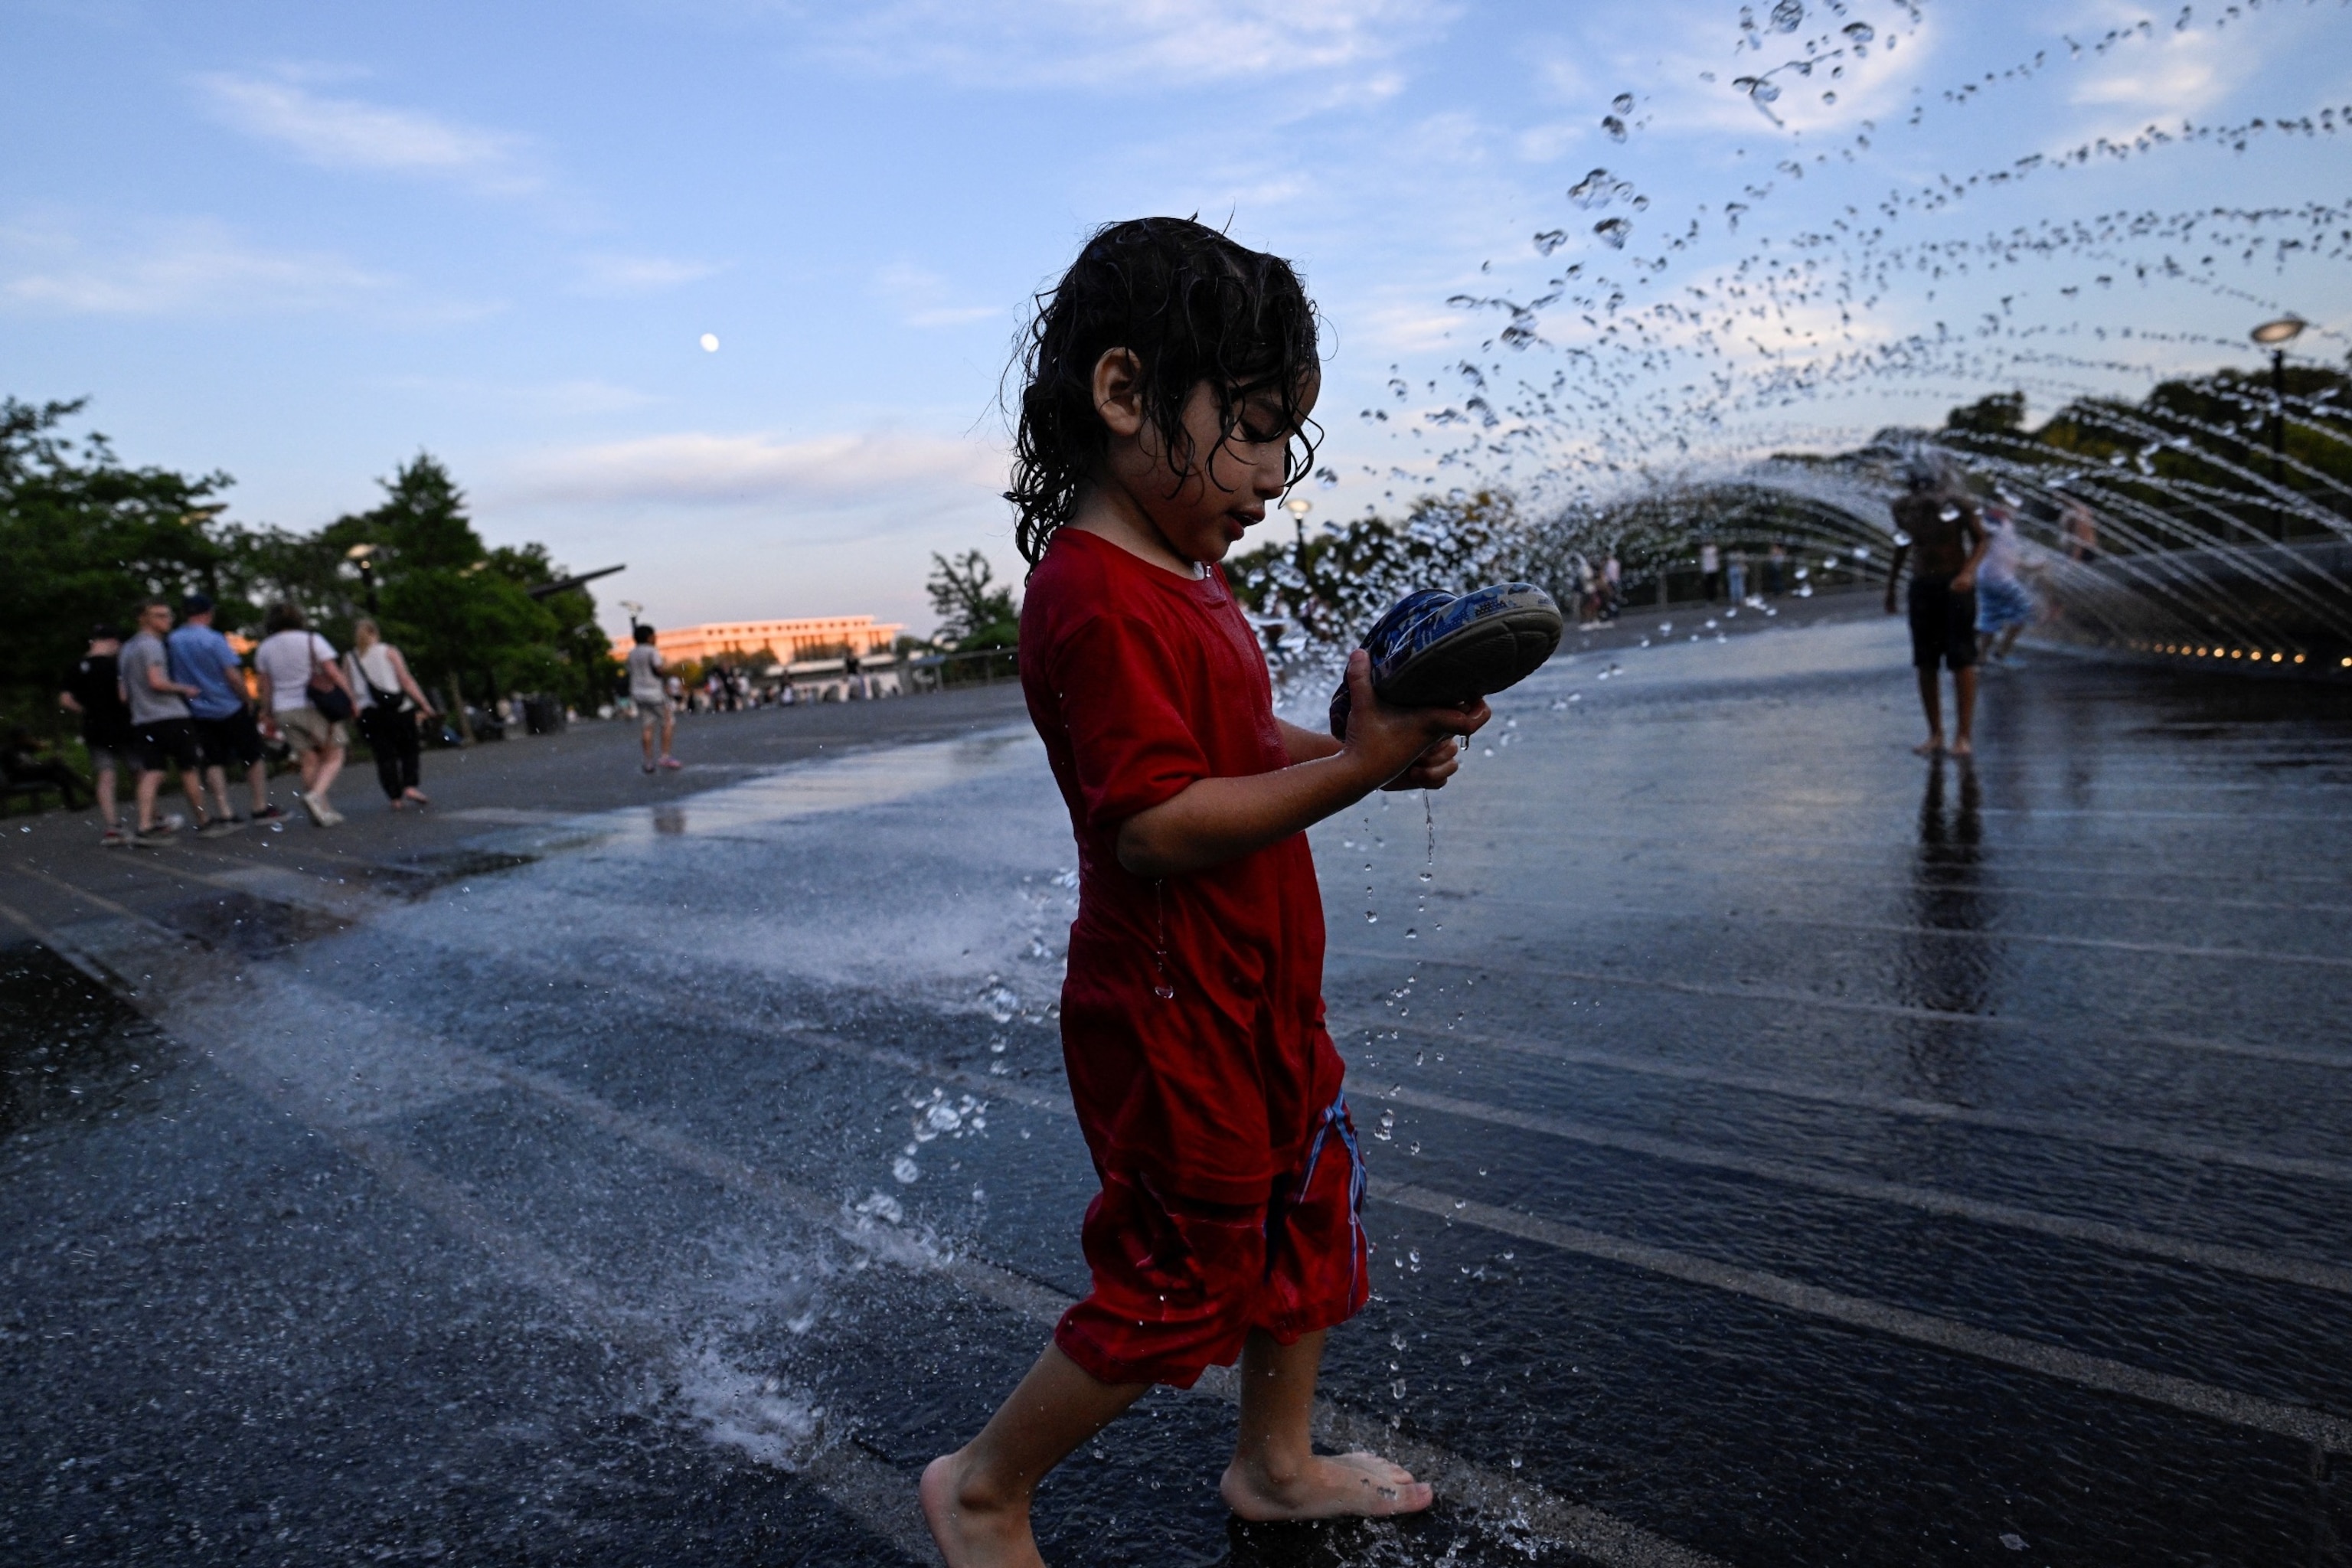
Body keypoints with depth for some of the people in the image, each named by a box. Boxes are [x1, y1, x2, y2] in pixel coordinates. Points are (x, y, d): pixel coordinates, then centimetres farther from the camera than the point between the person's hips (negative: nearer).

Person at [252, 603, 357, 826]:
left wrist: (269, 716, 14)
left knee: (309, 761, 9)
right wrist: (351, 700, -6)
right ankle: (315, 796, -21)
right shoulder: (312, 640, -3)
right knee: (333, 757, 2)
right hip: (315, 707, -4)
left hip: (284, 711, 4)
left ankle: (324, 809, 8)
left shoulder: (264, 648, 8)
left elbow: (265, 688, 8)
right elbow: (334, 673, -10)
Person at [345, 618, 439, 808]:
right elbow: (407, 681, -5)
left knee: (384, 756, 6)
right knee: (408, 750, 11)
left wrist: (353, 714, 11)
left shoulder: (349, 659, 9)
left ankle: (395, 798, 1)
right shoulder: (389, 651, 2)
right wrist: (426, 705, -5)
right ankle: (410, 786, -7)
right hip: (398, 710, -2)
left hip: (368, 715, 2)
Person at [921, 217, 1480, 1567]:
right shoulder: (1101, 600, -23)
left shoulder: (1186, 572, 10)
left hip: (1258, 992, 10)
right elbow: (1156, 824, -28)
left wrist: (1372, 745, 1)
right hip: (1174, 1014, -10)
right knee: (1178, 1281, 6)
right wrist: (1355, 767, -27)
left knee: (1313, 1211, 21)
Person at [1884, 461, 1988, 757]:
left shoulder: (1959, 508, -11)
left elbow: (1980, 541, -2)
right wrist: (1891, 585, 15)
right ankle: (1935, 734, 11)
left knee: (1962, 660, -6)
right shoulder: (1902, 508, -2)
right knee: (1925, 663, 2)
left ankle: (1964, 735, -3)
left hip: (1956, 586, -3)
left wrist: (1968, 572, -20)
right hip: (1922, 586, 3)